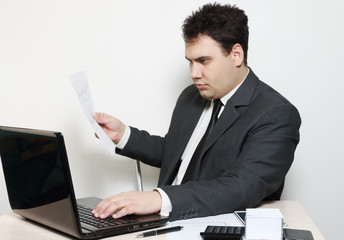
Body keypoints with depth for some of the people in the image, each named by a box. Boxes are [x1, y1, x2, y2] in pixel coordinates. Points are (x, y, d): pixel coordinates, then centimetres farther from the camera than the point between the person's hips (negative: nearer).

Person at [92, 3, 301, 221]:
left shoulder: (276, 115, -14)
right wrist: (123, 134, 9)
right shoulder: (190, 98, 11)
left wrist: (159, 199, -37)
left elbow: (242, 188, -26)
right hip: (168, 226, 6)